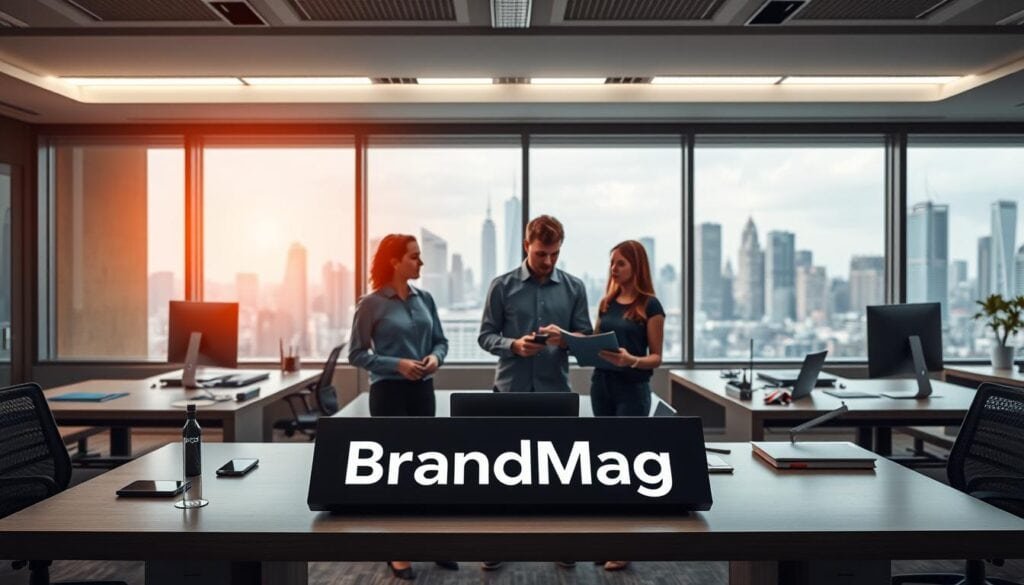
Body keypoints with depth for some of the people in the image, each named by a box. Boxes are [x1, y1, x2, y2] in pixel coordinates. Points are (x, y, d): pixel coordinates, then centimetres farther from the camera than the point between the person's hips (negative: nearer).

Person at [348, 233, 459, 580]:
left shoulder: (425, 299, 5)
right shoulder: (372, 303, -9)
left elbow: (440, 340, 12)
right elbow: (356, 354, -8)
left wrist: (435, 357, -10)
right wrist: (397, 364, -18)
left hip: (422, 390, 5)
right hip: (389, 392, -5)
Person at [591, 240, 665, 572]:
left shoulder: (650, 306, -8)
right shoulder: (607, 303, 10)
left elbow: (656, 357, -8)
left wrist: (631, 360, -27)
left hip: (633, 390, -6)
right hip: (601, 386, 6)